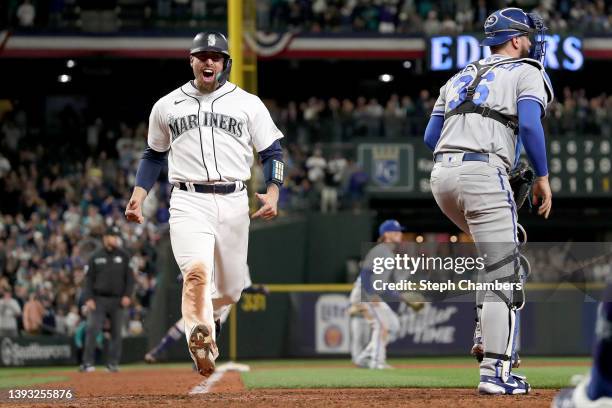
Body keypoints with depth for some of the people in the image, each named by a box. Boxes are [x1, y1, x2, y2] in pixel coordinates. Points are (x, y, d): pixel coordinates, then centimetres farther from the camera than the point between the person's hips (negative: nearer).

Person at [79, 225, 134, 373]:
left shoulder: (123, 256, 7)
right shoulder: (95, 257, 5)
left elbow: (130, 277, 7)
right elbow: (89, 279, 4)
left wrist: (127, 295, -6)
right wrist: (88, 298, -7)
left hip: (117, 300, 1)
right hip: (98, 299, -1)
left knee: (116, 332, 3)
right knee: (92, 330, -12)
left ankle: (113, 363, 11)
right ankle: (87, 363, -11)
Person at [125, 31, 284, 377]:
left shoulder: (248, 104, 7)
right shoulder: (166, 106, 11)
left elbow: (272, 152, 9)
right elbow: (154, 155, 22)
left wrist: (272, 193, -7)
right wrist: (139, 194, 9)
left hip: (234, 202, 1)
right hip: (188, 202, -1)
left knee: (231, 287, 10)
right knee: (196, 270, -27)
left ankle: (208, 317, 43)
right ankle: (201, 344, -34)